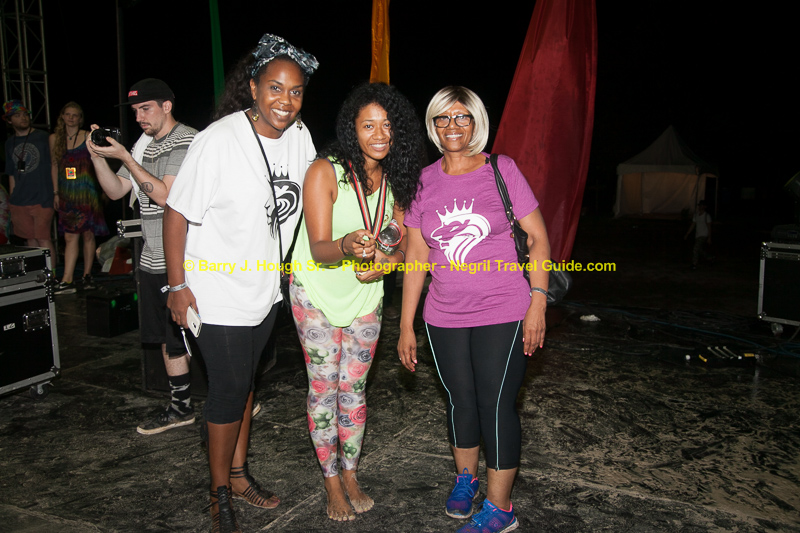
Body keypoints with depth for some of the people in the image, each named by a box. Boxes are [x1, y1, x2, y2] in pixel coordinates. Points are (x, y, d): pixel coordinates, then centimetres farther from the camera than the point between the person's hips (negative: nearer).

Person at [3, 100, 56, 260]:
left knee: (43, 239, -8)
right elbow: (11, 174, 18)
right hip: (19, 202, 5)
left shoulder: (42, 137, 1)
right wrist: (11, 200, 16)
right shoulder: (10, 143, 14)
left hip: (42, 198, -4)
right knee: (30, 240, 9)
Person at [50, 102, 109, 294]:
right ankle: (67, 281, -6)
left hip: (86, 193, -2)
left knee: (88, 235, 3)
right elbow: (54, 166, 15)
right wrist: (56, 193, 13)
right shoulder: (55, 139, 10)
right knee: (70, 237, -5)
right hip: (67, 195, 2)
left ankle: (87, 275, 16)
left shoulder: (88, 137, 2)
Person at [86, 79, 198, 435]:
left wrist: (124, 157, -15)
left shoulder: (187, 141, -11)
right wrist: (98, 157, 1)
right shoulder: (144, 144, 15)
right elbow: (116, 191, 16)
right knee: (169, 337, 15)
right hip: (153, 259, 8)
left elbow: (165, 195, -19)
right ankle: (180, 408, 30)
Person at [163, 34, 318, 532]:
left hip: (266, 286, 6)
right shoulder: (220, 139, -21)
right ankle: (220, 493, 23)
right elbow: (177, 212, -17)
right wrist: (178, 285, -15)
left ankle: (239, 472, 39)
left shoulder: (299, 137, -3)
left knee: (246, 380, 19)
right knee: (229, 388, 1)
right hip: (218, 290, -6)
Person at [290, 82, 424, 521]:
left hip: (365, 296, 4)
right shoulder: (325, 172, -21)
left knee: (354, 387, 13)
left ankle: (350, 475, 30)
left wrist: (387, 262, -21)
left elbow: (404, 246, 1)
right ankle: (332, 483, 24)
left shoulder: (395, 181, -5)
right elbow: (318, 249, -26)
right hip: (317, 293, -4)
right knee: (324, 388, 6)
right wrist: (346, 246, -48)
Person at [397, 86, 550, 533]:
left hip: (503, 314, -3)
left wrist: (538, 302, -10)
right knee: (461, 400, 14)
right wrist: (406, 325, 4)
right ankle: (466, 479, 39)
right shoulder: (423, 181, 4)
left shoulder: (502, 170, -4)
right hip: (445, 318, 3)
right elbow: (417, 255, 5)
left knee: (497, 405, 0)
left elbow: (538, 238, -2)